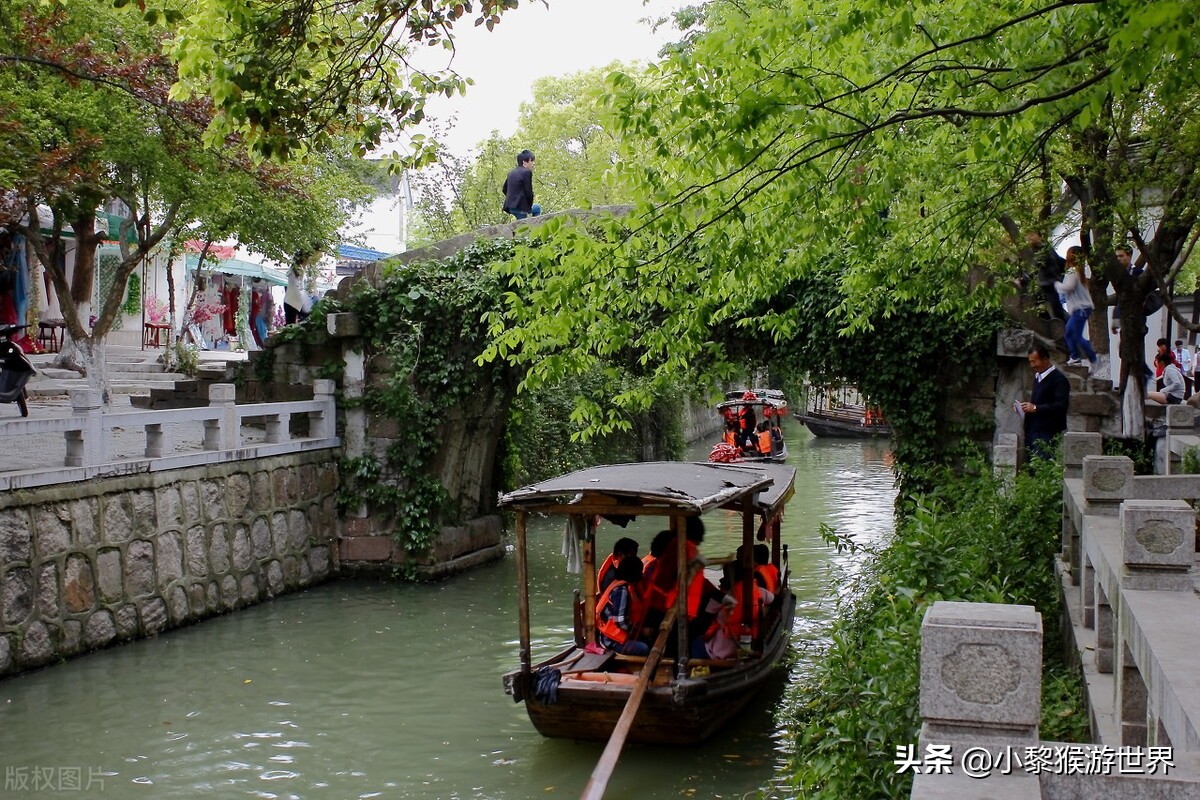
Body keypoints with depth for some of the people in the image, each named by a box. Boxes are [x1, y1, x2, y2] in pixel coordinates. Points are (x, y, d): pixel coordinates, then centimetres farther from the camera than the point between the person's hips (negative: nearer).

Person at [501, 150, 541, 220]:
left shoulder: (511, 172, 13)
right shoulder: (527, 172, -13)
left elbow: (504, 189, 18)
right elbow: (528, 191, -15)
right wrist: (529, 210, -5)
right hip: (520, 208, -9)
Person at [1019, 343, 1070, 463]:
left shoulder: (1059, 379, -9)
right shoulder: (1037, 377, 20)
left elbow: (1061, 405, -18)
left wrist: (1035, 408, -18)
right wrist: (1027, 407, 11)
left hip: (1047, 434, -9)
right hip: (1032, 432, 9)